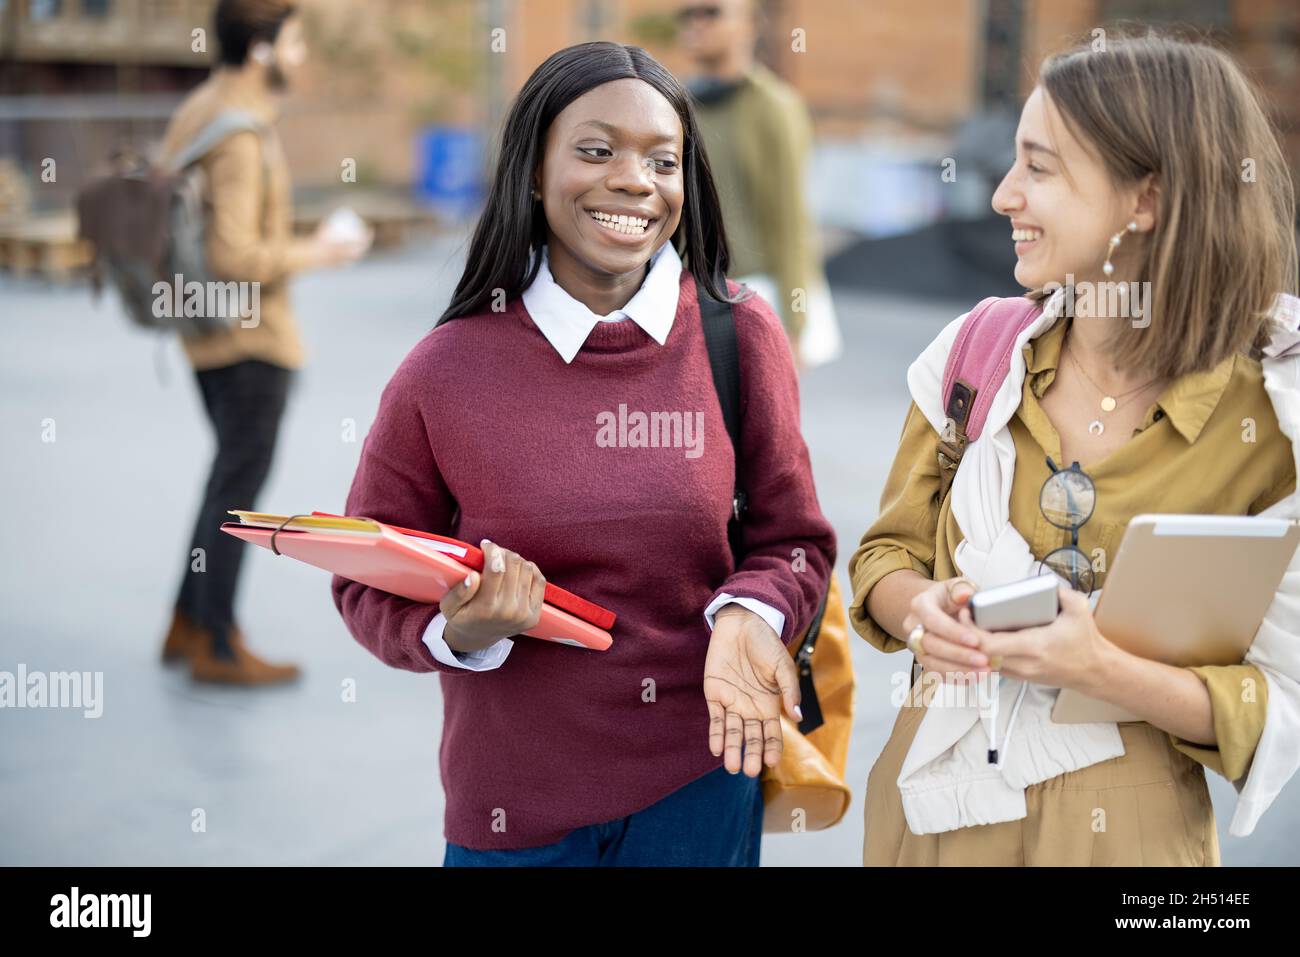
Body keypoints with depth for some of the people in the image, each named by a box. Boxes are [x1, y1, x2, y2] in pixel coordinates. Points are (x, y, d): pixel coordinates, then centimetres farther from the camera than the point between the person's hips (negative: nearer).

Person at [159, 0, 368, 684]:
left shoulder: (197, 111, 8)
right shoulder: (240, 138, -22)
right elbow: (234, 257, -28)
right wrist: (310, 255, -14)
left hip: (207, 331, 10)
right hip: (250, 338, -10)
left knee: (235, 472, 18)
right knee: (241, 483, 0)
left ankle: (190, 624, 24)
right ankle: (217, 647, 10)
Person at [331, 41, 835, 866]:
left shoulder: (739, 335, -7)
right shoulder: (445, 373, -10)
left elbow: (793, 542, 1)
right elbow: (369, 583, 0)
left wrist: (748, 618, -18)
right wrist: (459, 630, -19)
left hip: (700, 780, 1)